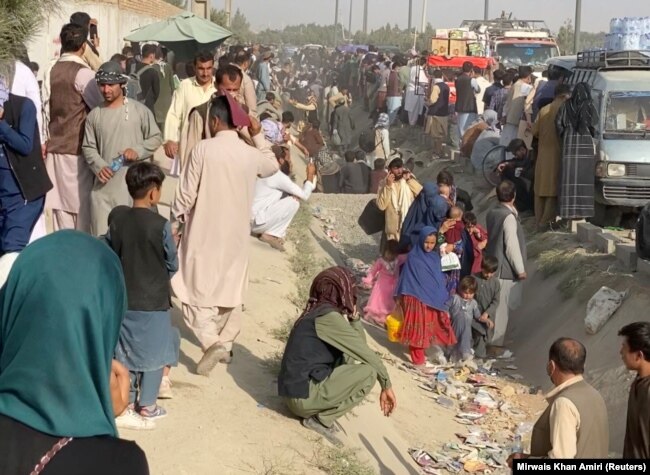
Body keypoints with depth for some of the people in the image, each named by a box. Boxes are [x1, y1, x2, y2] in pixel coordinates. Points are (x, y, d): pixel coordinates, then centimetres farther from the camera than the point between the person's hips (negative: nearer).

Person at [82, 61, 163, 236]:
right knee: (101, 236, 3)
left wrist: (138, 151, -13)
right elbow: (88, 147, 10)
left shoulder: (139, 110, 1)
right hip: (104, 186, 2)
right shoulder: (95, 114, 8)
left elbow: (156, 138, 5)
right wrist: (99, 166, -8)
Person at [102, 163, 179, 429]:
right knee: (153, 353, 10)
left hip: (123, 299, 4)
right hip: (153, 301, -4)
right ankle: (146, 407, 15)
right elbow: (172, 265, -5)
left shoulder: (116, 218, -6)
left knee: (125, 351, 16)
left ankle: (125, 404, 22)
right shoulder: (160, 225, -17)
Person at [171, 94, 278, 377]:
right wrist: (258, 135, 19)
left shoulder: (203, 149, -14)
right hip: (236, 234, 5)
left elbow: (186, 194, -11)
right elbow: (273, 166, 22)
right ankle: (225, 342, 23)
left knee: (196, 289, 0)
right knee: (228, 288, 17)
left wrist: (175, 225, 2)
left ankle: (211, 342, -17)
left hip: (204, 232, -4)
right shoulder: (251, 154, -2)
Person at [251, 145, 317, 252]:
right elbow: (304, 195, -7)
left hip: (249, 218, 9)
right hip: (256, 221, -9)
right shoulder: (278, 175, -12)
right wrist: (310, 175, 6)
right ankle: (271, 235, -4)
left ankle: (267, 231, 10)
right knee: (294, 202, -7)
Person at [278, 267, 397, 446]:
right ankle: (322, 419, -6)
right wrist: (387, 386, -1)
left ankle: (316, 412, 9)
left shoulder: (317, 312, 13)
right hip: (304, 395, -9)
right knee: (369, 372, -12)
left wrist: (353, 317, 4)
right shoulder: (329, 317, -15)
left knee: (349, 357, 17)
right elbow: (365, 352, -11)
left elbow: (359, 344, 15)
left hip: (296, 390, 9)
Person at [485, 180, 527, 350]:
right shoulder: (509, 217, -20)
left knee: (495, 305, 17)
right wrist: (520, 269, -13)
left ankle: (489, 339, 25)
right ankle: (495, 343, 6)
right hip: (505, 269, -8)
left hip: (492, 266, 9)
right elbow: (512, 246, -21)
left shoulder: (492, 213, 6)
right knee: (501, 307, 0)